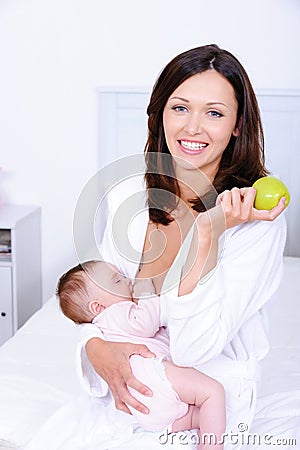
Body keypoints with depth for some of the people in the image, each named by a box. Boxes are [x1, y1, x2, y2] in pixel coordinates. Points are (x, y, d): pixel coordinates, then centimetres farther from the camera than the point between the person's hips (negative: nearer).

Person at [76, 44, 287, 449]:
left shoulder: (259, 220, -17)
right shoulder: (127, 197, -3)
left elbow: (193, 348, -21)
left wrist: (207, 232, -28)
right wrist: (97, 347, -17)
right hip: (133, 391, 4)